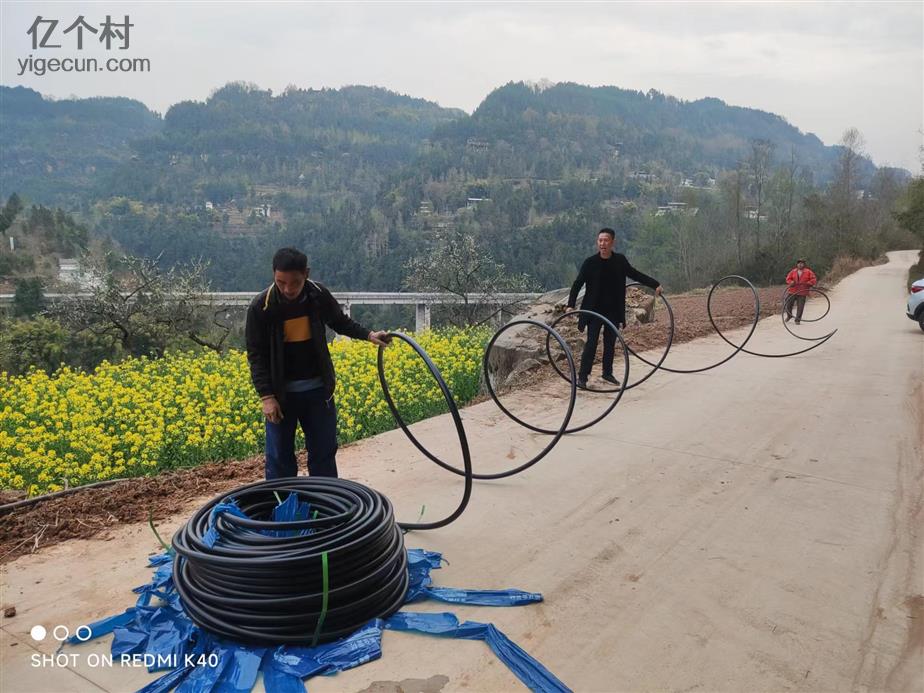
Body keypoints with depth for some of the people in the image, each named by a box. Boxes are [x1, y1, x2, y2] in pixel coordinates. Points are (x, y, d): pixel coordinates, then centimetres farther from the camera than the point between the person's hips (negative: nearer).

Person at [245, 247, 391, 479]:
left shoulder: (319, 295, -9)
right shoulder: (260, 307, -14)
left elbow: (340, 321, 12)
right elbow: (256, 355, -10)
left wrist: (368, 334, -1)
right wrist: (266, 396, -15)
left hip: (317, 389, 2)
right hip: (281, 392, -2)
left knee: (324, 451, 12)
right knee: (279, 456, 8)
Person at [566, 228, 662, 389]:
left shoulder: (620, 260, -3)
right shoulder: (590, 262, -11)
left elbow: (635, 274, 10)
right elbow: (577, 284, -9)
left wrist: (655, 284, 3)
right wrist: (571, 305, -20)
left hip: (614, 311, 3)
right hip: (594, 310, -3)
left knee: (610, 343, 13)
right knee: (591, 343, -5)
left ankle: (607, 373, 29)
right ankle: (582, 377, 2)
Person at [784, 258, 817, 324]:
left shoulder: (808, 272, 2)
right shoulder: (793, 271, 8)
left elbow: (814, 280, -1)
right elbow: (788, 279, 8)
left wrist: (807, 283, -18)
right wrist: (791, 282, -14)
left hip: (802, 293, -2)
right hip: (792, 292, 2)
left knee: (800, 307, -3)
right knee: (788, 304, 3)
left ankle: (797, 320, 9)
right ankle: (789, 316, 30)